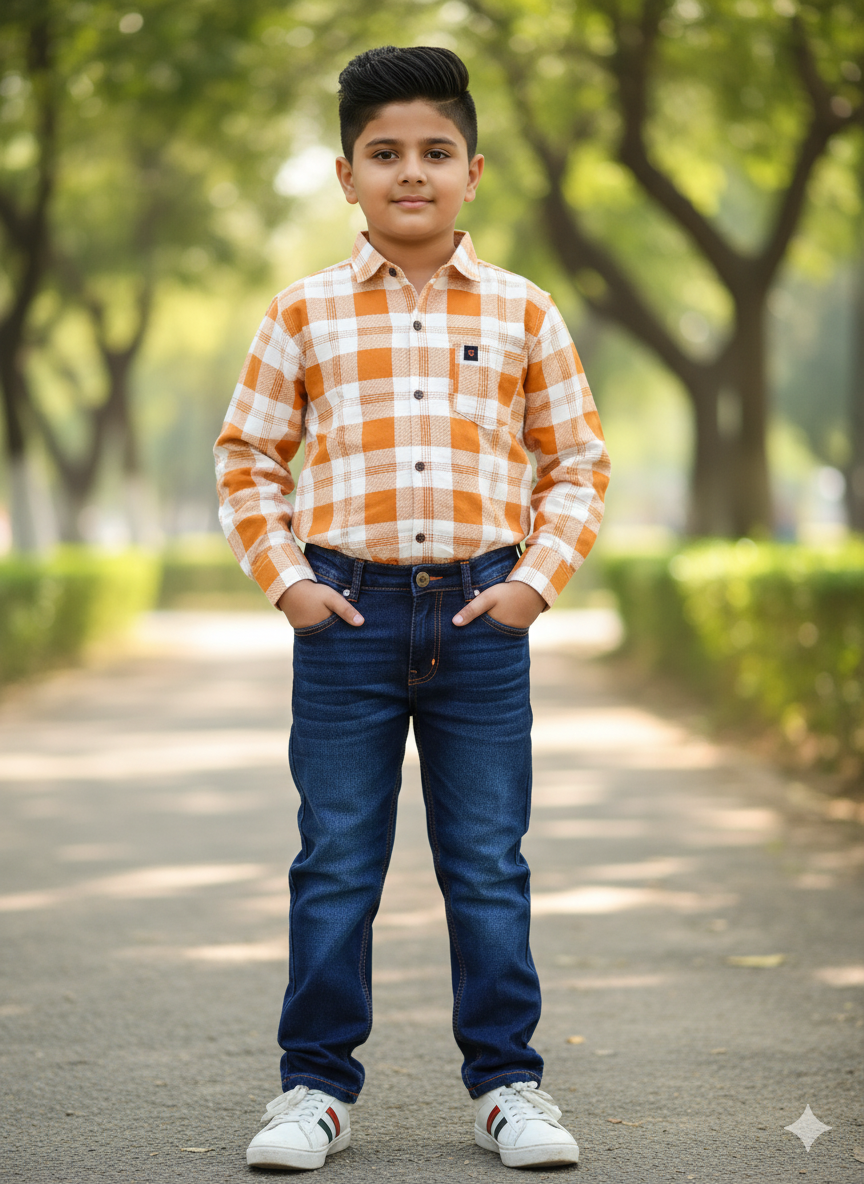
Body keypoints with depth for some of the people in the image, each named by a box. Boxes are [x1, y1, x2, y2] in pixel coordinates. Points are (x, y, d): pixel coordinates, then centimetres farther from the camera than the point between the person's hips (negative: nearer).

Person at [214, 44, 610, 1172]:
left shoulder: (523, 314, 6)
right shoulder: (305, 314, 4)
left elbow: (577, 464, 10)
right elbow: (247, 459, 9)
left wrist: (537, 578, -2)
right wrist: (286, 578, -2)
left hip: (482, 614, 0)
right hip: (348, 612, 0)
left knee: (488, 863, 5)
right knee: (335, 863, 4)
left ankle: (507, 1079, 15)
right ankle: (315, 1082, 13)